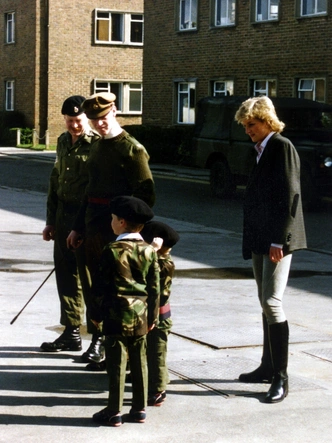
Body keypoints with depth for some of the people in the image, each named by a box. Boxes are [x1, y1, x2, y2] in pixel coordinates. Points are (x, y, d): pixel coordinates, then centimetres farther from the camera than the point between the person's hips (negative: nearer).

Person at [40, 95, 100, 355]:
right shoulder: (63, 142, 13)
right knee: (66, 275, 12)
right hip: (63, 216, 8)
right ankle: (71, 333, 22)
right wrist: (51, 220, 17)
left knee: (89, 277, -3)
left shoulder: (97, 144, -11)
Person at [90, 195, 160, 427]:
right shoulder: (150, 251, 2)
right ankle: (140, 408, 17)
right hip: (141, 316, 4)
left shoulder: (112, 251, -10)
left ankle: (114, 412, 5)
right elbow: (154, 288, 5)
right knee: (139, 362, 12)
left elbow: (101, 286, -6)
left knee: (117, 364, 0)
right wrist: (152, 316, 12)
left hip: (117, 316, -4)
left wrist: (97, 313, 4)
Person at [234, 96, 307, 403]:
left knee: (271, 302, -13)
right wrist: (252, 240, 13)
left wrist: (278, 240, -20)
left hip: (277, 239, -9)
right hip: (260, 239, 9)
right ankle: (268, 367, 21)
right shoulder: (261, 150, 16)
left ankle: (280, 377, -9)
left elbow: (289, 196, -17)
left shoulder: (282, 148, -10)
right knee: (266, 303, 13)